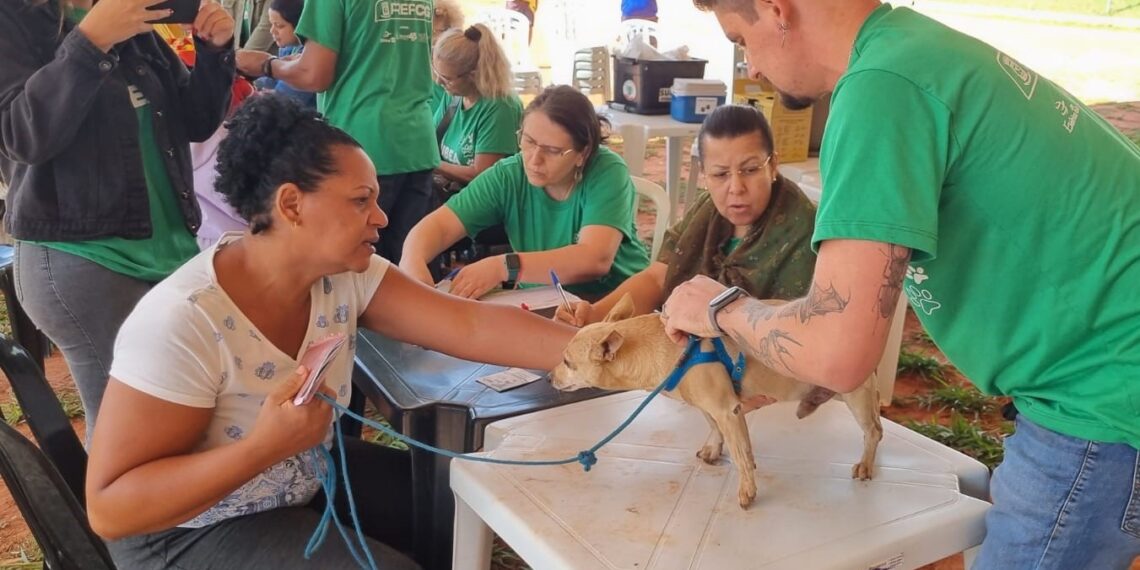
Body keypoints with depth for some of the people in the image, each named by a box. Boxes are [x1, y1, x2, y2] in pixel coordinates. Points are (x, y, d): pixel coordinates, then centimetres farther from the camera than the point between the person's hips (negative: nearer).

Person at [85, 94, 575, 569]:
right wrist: (264, 445, -41)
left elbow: (472, 325, -19)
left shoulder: (346, 276, -11)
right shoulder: (182, 322, -30)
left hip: (310, 483, 7)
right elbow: (109, 508, -29)